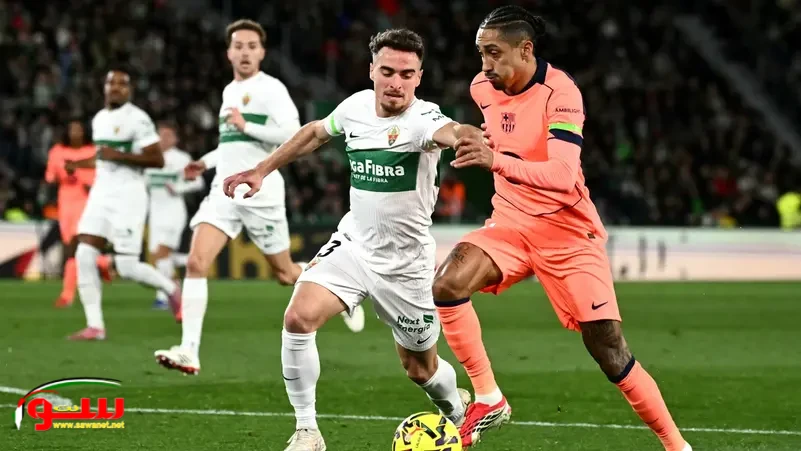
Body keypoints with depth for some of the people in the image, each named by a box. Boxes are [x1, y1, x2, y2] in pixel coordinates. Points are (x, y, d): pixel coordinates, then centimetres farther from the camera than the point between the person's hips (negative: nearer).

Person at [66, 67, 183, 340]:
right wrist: (79, 164, 22)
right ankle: (95, 326, -2)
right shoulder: (99, 119, 15)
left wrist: (119, 156, -21)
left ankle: (170, 289, 21)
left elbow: (158, 160, -15)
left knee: (127, 268, -8)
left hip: (128, 195, -7)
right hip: (101, 193, 7)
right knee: (84, 256, -6)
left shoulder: (137, 119, -11)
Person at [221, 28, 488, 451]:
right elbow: (316, 132, 17)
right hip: (353, 243, 4)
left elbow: (451, 131, -49)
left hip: (405, 264, -3)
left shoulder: (421, 119, -23)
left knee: (420, 368, 11)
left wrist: (474, 140, -72)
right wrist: (261, 170, 18)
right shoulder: (357, 106, -6)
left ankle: (460, 409, 47)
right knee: (298, 318, -21)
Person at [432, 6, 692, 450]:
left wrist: (498, 161, -44)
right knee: (446, 284, -24)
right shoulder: (483, 87, 0)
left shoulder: (560, 92, -20)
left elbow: (564, 175, -34)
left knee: (609, 351, -8)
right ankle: (488, 399, -11)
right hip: (510, 222, 5)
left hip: (567, 230, -5)